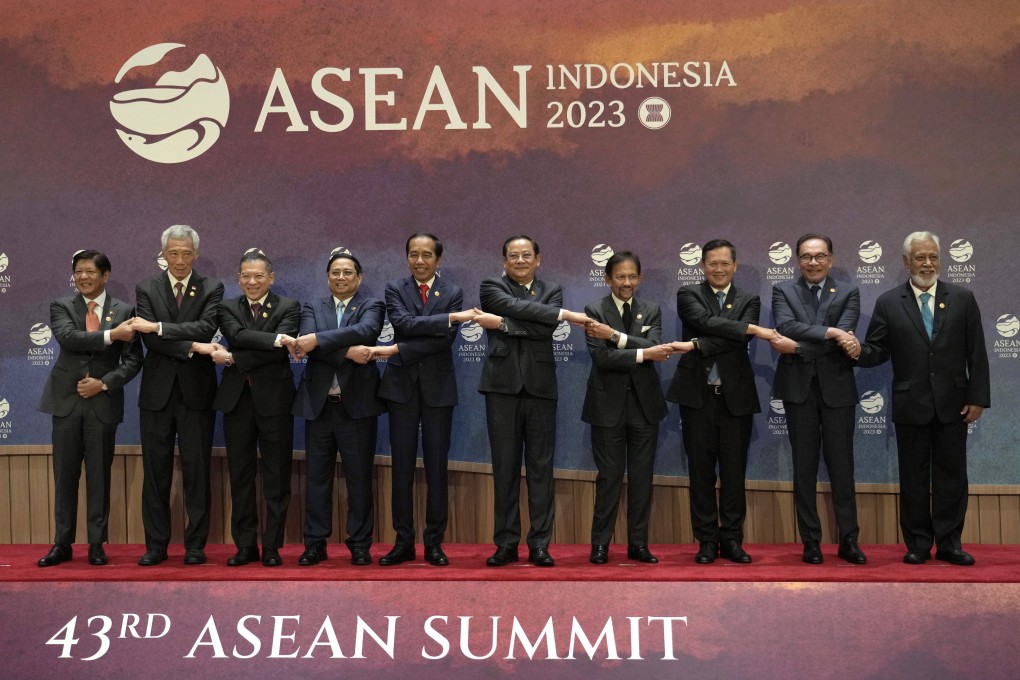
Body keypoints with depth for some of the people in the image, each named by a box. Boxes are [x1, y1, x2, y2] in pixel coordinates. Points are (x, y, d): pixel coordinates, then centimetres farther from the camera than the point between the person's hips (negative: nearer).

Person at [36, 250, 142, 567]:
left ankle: (97, 544, 13)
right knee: (64, 475, 5)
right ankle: (62, 544, 14)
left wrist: (104, 383, -11)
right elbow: (67, 337, -16)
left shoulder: (124, 311, 4)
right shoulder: (61, 307, 5)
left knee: (99, 475, 4)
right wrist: (111, 334, -23)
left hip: (103, 402, -1)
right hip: (67, 401, 1)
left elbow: (133, 360, 1)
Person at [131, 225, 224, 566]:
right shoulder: (146, 289, 5)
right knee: (156, 471, 6)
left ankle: (195, 545, 10)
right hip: (157, 392, 1)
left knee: (197, 471, 2)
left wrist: (157, 327, -18)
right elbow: (150, 339, -7)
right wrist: (192, 348, -19)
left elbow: (206, 327, -14)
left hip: (196, 392, -1)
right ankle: (156, 545, 14)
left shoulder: (211, 289, 3)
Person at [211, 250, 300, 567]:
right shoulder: (228, 308, 9)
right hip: (237, 399, 2)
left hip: (274, 399, -2)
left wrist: (233, 359, -14)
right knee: (240, 476, 7)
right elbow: (237, 336, -13)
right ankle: (245, 545, 16)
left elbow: (279, 351, -13)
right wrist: (274, 338, -25)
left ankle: (272, 547, 12)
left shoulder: (289, 307, 1)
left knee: (276, 478, 3)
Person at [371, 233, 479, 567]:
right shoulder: (395, 289, 5)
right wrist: (451, 317, -21)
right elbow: (404, 323, -14)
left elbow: (444, 339, -10)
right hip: (401, 386, 1)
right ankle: (404, 542, 11)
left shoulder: (453, 292, 3)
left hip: (438, 387, 0)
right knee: (402, 467, 3)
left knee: (437, 467, 3)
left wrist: (396, 350, -16)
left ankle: (434, 542, 11)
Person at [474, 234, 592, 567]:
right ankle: (506, 543, 8)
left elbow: (546, 329, -6)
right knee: (505, 465, 2)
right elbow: (517, 307, -13)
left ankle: (539, 544, 8)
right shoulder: (491, 287, 7)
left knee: (541, 466, 2)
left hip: (540, 387, 2)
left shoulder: (552, 290, 12)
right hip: (503, 385, -1)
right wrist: (565, 314, -16)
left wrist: (502, 324, -13)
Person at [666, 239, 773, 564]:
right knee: (701, 470, 4)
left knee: (734, 470, 5)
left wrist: (697, 345, -19)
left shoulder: (749, 300, 8)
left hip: (735, 396, 1)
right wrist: (753, 329, -19)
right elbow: (707, 322, -15)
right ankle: (707, 541, 12)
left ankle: (731, 540, 15)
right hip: (698, 394, -1)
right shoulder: (688, 294, 5)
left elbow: (737, 340, -9)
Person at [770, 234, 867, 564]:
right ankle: (811, 541, 12)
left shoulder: (848, 293, 5)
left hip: (836, 387, 0)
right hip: (799, 388, 0)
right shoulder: (782, 291, 6)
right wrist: (827, 332, -21)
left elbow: (842, 338, -10)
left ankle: (848, 540, 11)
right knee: (804, 468, 5)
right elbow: (786, 326, -13)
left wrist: (797, 346, -16)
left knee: (841, 466, 3)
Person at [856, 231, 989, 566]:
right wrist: (860, 351, -22)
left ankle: (949, 543, 14)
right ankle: (918, 544, 16)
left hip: (953, 403, 0)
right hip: (910, 404, 0)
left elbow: (976, 353, 2)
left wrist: (978, 398, -3)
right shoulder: (888, 302, 1)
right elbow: (879, 350, 1)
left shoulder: (962, 298, 3)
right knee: (913, 476, 6)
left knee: (951, 474, 5)